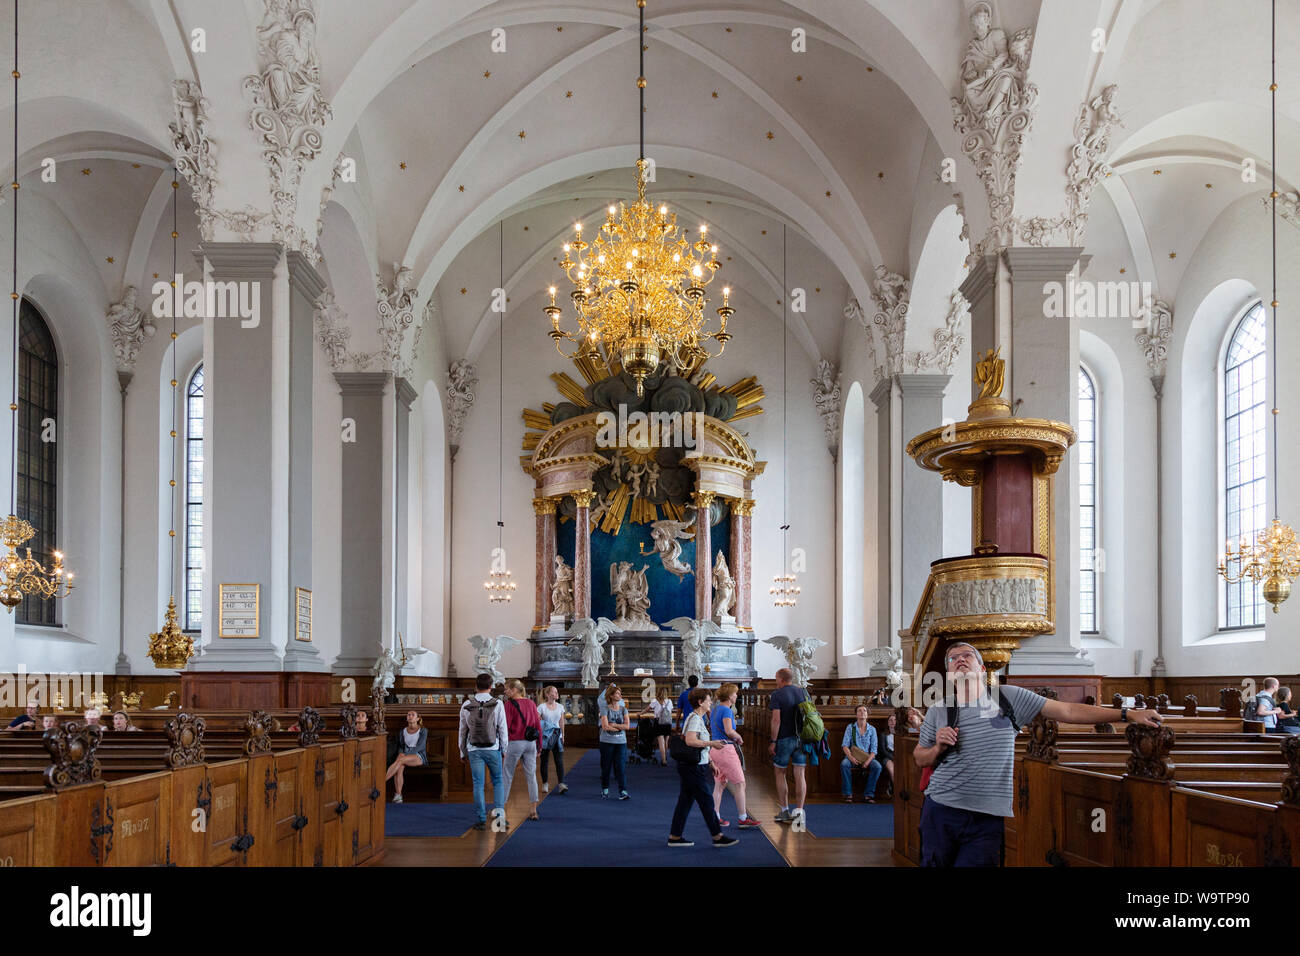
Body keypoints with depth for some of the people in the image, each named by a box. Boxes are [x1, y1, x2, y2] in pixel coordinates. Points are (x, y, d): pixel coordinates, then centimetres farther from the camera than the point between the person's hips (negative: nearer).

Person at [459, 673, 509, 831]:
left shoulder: (466, 705, 2)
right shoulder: (497, 704, -5)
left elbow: (463, 731, 7)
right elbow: (503, 729, -3)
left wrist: (463, 751, 16)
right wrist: (505, 749, 6)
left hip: (474, 750, 1)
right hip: (493, 749, -1)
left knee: (478, 785, 3)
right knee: (498, 782, 11)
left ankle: (482, 820, 2)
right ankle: (499, 813, -3)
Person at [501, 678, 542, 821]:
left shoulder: (510, 704, -9)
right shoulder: (531, 703, 7)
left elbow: (506, 726, -12)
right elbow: (538, 725, 9)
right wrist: (539, 745, 15)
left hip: (515, 743, -5)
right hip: (531, 743, 5)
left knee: (507, 776, 6)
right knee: (531, 776, 7)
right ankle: (534, 810, 6)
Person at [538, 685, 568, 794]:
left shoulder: (560, 707, 6)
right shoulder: (542, 707, -6)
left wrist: (562, 736, 14)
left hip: (557, 736, 3)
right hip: (545, 736, -3)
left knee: (559, 761, -8)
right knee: (544, 760, 7)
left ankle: (561, 784, -14)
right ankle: (545, 783, 19)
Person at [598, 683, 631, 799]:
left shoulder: (623, 709, 7)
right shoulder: (605, 709, -3)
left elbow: (627, 725, -3)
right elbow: (605, 726, -13)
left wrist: (613, 725, -10)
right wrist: (620, 727, -8)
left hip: (621, 742, 2)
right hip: (607, 742, -2)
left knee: (621, 766, -6)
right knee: (606, 767, 6)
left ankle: (622, 791, -10)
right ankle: (605, 789, 22)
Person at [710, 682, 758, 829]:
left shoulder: (714, 709, 15)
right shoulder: (726, 710, -13)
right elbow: (729, 730, -26)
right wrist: (739, 737, -8)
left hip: (714, 749, 9)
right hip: (725, 749, -9)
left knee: (719, 785, 14)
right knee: (740, 784, -2)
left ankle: (715, 818, 13)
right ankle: (742, 819, -1)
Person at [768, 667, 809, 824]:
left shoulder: (777, 695, -9)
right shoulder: (803, 692, 6)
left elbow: (776, 720, -16)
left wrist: (773, 742, -11)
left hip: (784, 739, -4)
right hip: (801, 738, 4)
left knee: (780, 773, 11)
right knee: (800, 775, 3)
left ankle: (785, 811, 13)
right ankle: (799, 811, -1)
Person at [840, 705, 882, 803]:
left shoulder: (872, 729, 4)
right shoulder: (850, 727, 3)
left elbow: (874, 749, -1)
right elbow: (845, 745, -4)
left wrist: (868, 761, -19)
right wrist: (850, 757, -23)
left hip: (867, 757, 1)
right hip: (852, 756, -1)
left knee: (877, 766, -29)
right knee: (844, 764, -33)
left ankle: (868, 794, -21)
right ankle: (848, 794, -24)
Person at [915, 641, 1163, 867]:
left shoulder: (1008, 697, 3)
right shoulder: (938, 712, 6)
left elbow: (1068, 711, 4)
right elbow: (919, 758, 16)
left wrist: (1128, 714, 3)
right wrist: (938, 748, -7)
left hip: (987, 820, -1)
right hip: (941, 811, 1)